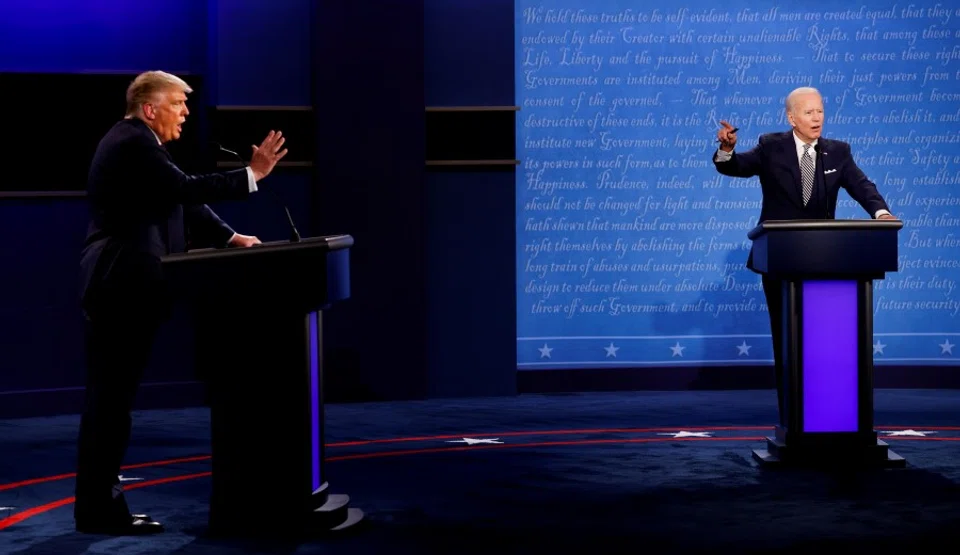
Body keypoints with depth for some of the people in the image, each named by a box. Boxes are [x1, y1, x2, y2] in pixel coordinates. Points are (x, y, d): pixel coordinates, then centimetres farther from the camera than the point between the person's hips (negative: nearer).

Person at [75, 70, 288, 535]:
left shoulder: (135, 143, 19)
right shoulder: (134, 144, -13)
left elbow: (178, 202, 17)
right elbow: (185, 190, -24)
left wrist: (230, 238, 7)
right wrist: (251, 174, -19)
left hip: (118, 285, 11)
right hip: (123, 287, -11)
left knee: (110, 397, 12)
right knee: (110, 397, -7)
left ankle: (98, 503, 17)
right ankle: (99, 509, -3)